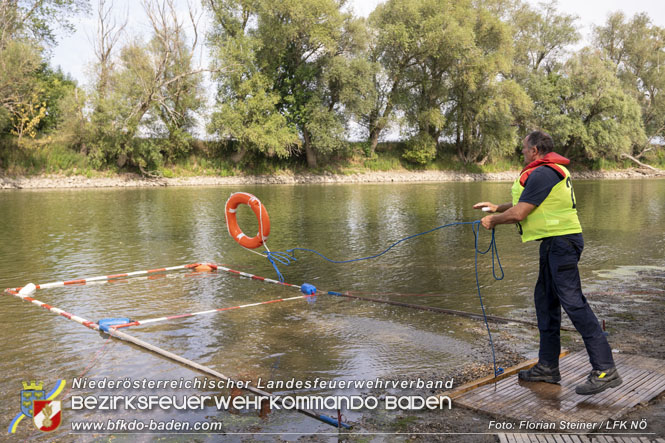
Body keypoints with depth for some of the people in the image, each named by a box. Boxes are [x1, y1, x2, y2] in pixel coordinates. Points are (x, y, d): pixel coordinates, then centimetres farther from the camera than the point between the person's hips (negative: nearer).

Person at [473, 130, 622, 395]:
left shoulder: (542, 174, -15)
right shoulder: (554, 171, 20)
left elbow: (518, 215, -17)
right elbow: (526, 204, 29)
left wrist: (492, 221, 0)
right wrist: (497, 207, 25)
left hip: (561, 242, -11)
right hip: (555, 243, 11)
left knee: (572, 301, -12)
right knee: (545, 300, 13)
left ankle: (605, 370, -9)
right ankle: (548, 366, 21)